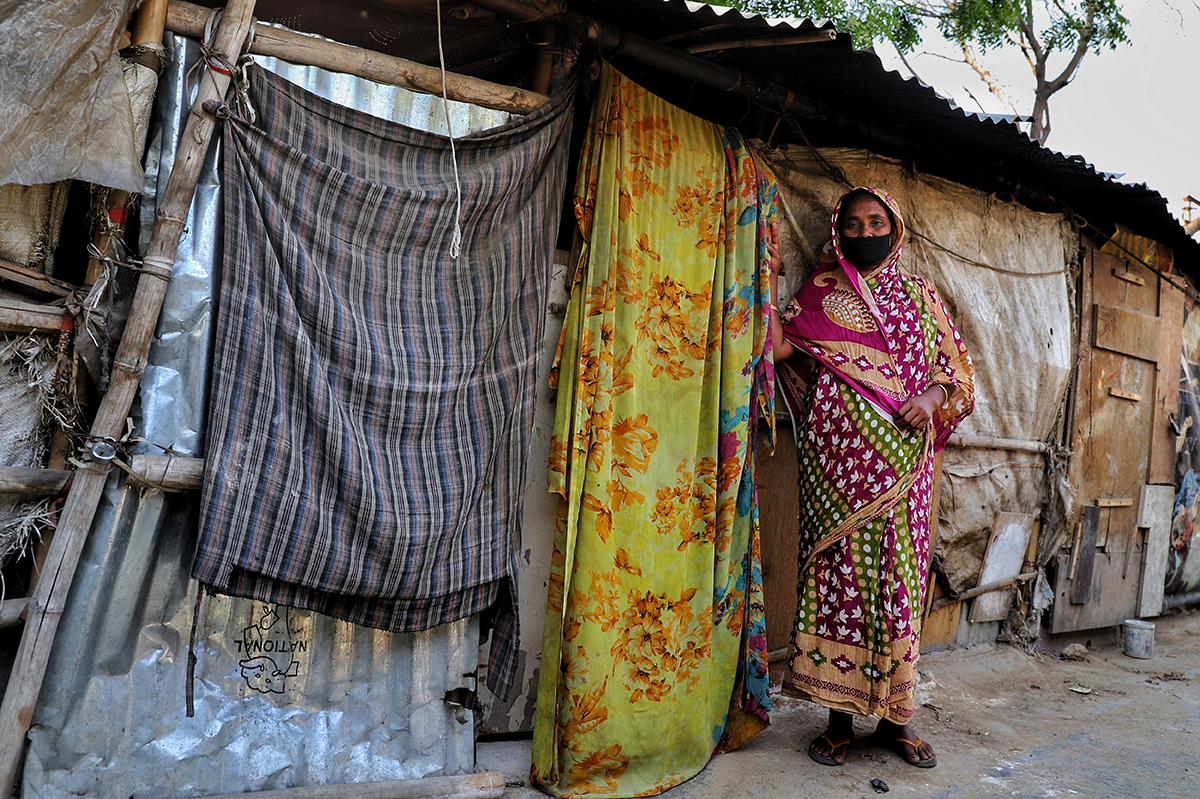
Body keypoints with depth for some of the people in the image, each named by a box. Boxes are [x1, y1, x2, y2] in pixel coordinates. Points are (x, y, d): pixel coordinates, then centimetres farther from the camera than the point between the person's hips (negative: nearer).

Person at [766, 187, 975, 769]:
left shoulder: (918, 295, 17)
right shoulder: (821, 293, 13)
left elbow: (953, 368, 13)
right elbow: (781, 350, 0)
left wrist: (931, 397, -7)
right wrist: (765, 285, -10)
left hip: (900, 463, 2)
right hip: (836, 460, -1)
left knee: (898, 578, 1)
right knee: (839, 571, -3)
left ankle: (894, 716, 14)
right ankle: (840, 715, 7)